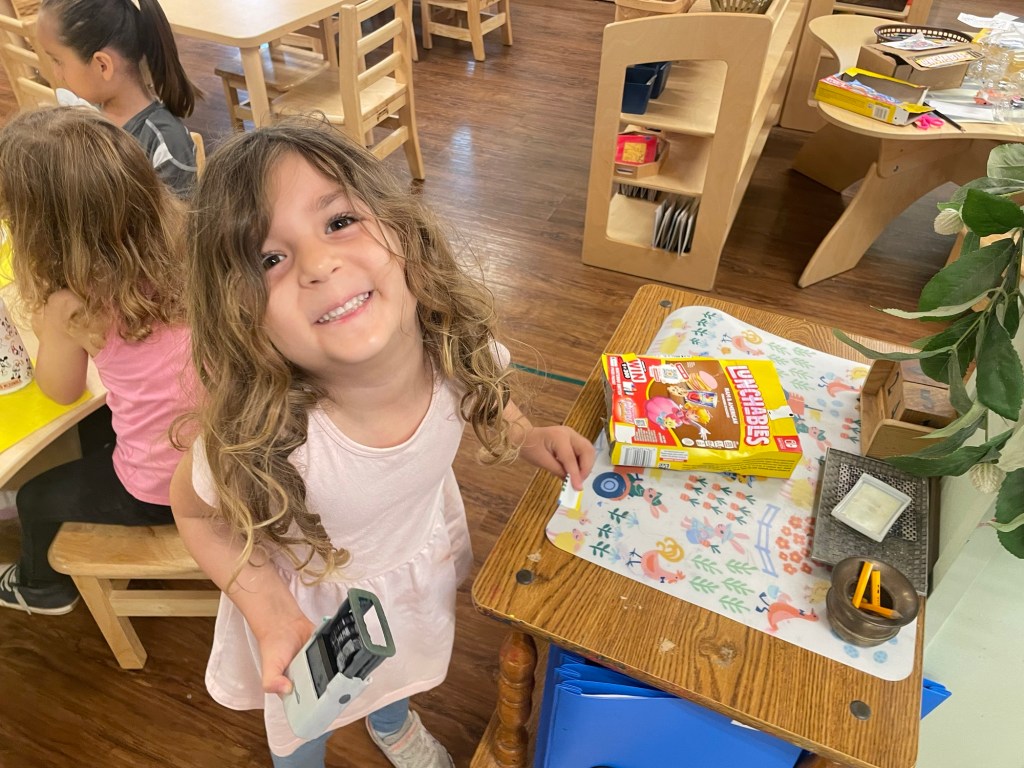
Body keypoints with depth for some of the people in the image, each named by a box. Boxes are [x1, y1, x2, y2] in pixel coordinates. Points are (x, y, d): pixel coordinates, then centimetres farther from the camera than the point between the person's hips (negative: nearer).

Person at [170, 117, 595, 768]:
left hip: (421, 568, 3)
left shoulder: (457, 343, -31)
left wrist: (528, 438, -20)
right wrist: (270, 613, -26)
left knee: (397, 672, 36)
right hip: (309, 600, -3)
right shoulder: (259, 439, -41)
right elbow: (196, 512, -18)